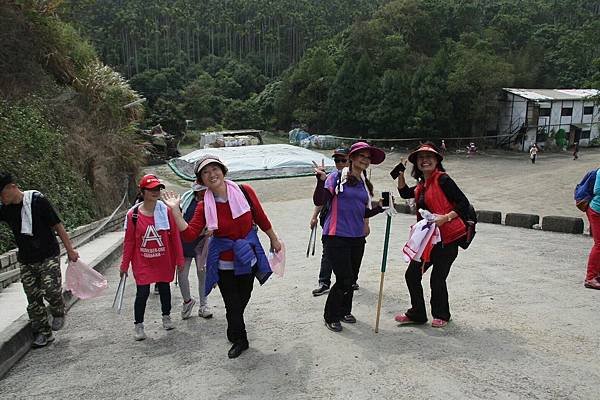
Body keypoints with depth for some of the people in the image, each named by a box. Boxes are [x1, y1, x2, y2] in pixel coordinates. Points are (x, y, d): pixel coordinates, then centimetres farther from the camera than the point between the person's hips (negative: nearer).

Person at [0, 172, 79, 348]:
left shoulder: (37, 201, -13)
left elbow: (58, 226, -9)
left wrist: (70, 250, -7)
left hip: (48, 256, -5)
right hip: (26, 260, 5)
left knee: (51, 289, -16)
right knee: (33, 298, 7)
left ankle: (58, 313, 16)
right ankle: (43, 333, 21)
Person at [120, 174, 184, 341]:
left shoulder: (166, 211, -9)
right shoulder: (133, 214, -9)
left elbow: (175, 236, -4)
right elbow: (129, 241, -2)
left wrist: (179, 259, 0)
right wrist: (124, 265, 2)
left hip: (164, 261, 1)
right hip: (142, 263, -1)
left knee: (165, 289, 16)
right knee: (142, 293, -1)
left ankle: (166, 316, 38)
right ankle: (138, 324, 20)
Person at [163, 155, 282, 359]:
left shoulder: (244, 191, -10)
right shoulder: (204, 206, -9)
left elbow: (260, 217, 1)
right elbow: (189, 234, -17)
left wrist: (274, 239, 11)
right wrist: (175, 210, -23)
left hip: (248, 259, 1)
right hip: (224, 264, -1)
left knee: (242, 301, 18)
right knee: (232, 304, 5)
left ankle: (235, 335, 48)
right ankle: (239, 340, 32)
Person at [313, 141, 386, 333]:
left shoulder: (365, 184, 14)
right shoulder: (337, 177, -6)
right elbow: (319, 201, -15)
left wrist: (380, 207, 4)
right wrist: (321, 180, -29)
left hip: (357, 238, 7)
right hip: (336, 237, -6)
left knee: (352, 278, 13)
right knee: (344, 279, -6)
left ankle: (344, 310, 37)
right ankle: (330, 317, 16)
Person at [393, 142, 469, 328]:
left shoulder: (443, 180, -12)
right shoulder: (422, 184, 12)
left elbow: (464, 204, -14)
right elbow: (405, 193, 30)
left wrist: (445, 217, -26)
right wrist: (400, 173, 17)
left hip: (447, 238, -8)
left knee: (437, 278, 1)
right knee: (412, 274, 7)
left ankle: (441, 315, 26)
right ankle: (417, 314, 24)